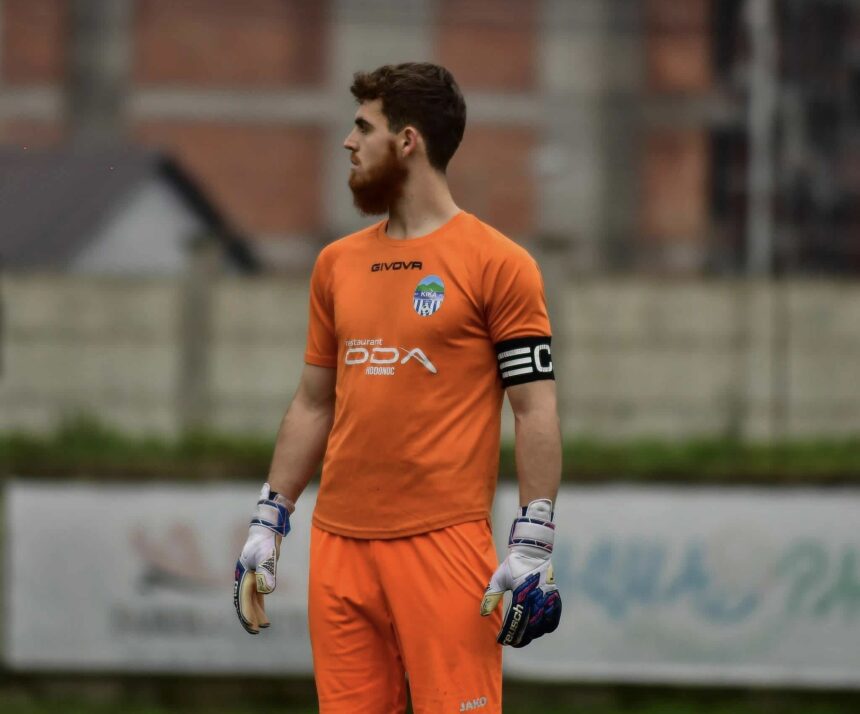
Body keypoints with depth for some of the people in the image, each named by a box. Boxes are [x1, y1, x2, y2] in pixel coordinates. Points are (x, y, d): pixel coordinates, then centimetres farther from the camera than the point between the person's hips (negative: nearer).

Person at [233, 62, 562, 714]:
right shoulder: (338, 263, 15)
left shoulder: (497, 263, -3)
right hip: (339, 540, 6)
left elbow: (537, 410, -5)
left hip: (445, 541, -6)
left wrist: (532, 543, -13)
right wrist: (270, 520, 15)